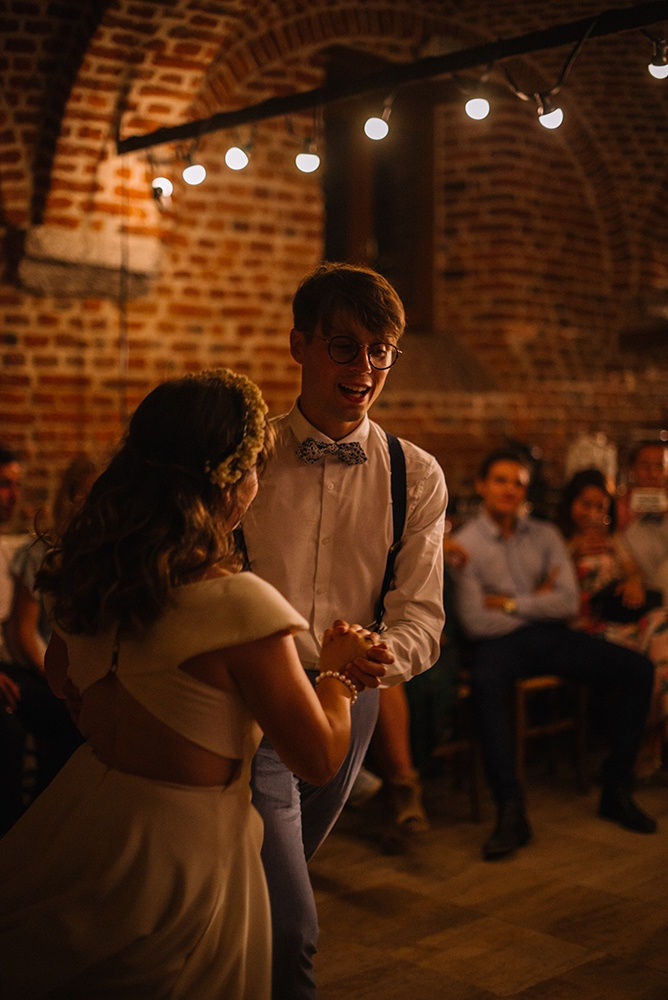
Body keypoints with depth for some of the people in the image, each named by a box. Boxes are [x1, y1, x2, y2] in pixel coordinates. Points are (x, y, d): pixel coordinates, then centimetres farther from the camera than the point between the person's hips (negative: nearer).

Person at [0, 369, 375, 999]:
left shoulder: (92, 571, -5)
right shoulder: (239, 604, -28)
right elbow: (319, 758, -18)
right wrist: (339, 670, -2)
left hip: (79, 813, 7)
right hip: (179, 848, -6)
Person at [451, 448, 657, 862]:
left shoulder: (545, 535, 13)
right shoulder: (465, 544, 1)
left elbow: (568, 602, 1)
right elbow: (476, 622, -8)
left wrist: (510, 603, -7)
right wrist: (537, 602, 1)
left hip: (551, 636, 5)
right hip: (499, 641, -4)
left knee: (639, 669, -15)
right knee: (486, 684, -40)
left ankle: (617, 790, -8)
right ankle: (512, 811, -37)